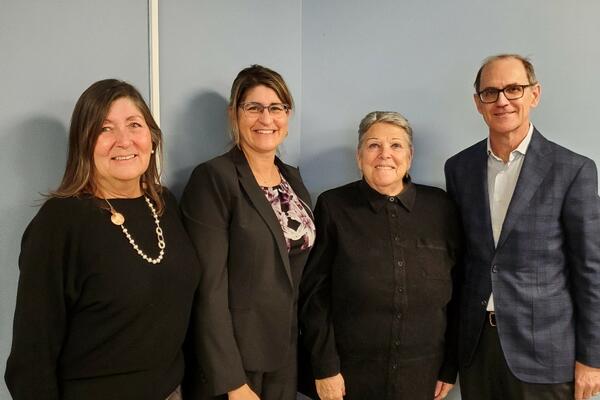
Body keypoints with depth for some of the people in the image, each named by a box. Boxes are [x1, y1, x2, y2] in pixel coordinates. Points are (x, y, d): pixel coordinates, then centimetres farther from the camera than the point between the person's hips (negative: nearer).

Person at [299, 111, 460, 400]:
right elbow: (315, 294, -5)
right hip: (351, 373, -2)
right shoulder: (333, 206, -5)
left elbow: (456, 292, 5)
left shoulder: (439, 206, 1)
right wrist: (325, 366, -8)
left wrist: (451, 366, 5)